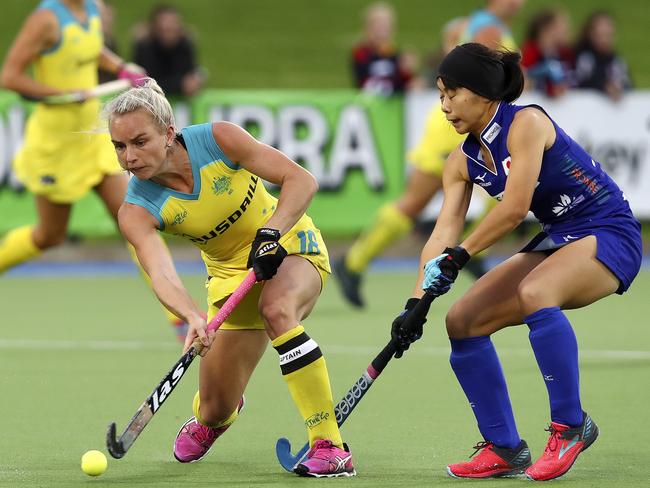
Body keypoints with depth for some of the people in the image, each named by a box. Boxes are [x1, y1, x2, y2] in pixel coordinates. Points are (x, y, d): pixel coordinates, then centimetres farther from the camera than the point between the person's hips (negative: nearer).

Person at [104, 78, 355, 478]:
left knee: (276, 309, -38)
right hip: (232, 272, 3)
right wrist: (193, 317, -56)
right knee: (216, 409, 0)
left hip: (291, 248, -3)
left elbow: (302, 180, -23)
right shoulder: (137, 211, -20)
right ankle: (208, 419, 43)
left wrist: (270, 233, -39)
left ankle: (331, 448, -34)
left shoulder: (217, 139, -23)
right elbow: (162, 276, -36)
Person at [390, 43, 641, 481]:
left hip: (608, 235, -9)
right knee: (463, 320, -2)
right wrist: (418, 303, -13)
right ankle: (504, 448, 5)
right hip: (556, 241, 9)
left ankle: (570, 425, -24)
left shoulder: (526, 123, -19)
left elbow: (515, 208, -25)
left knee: (534, 293, -37)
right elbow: (444, 233, -2)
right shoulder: (464, 161, 5)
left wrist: (460, 256, -17)